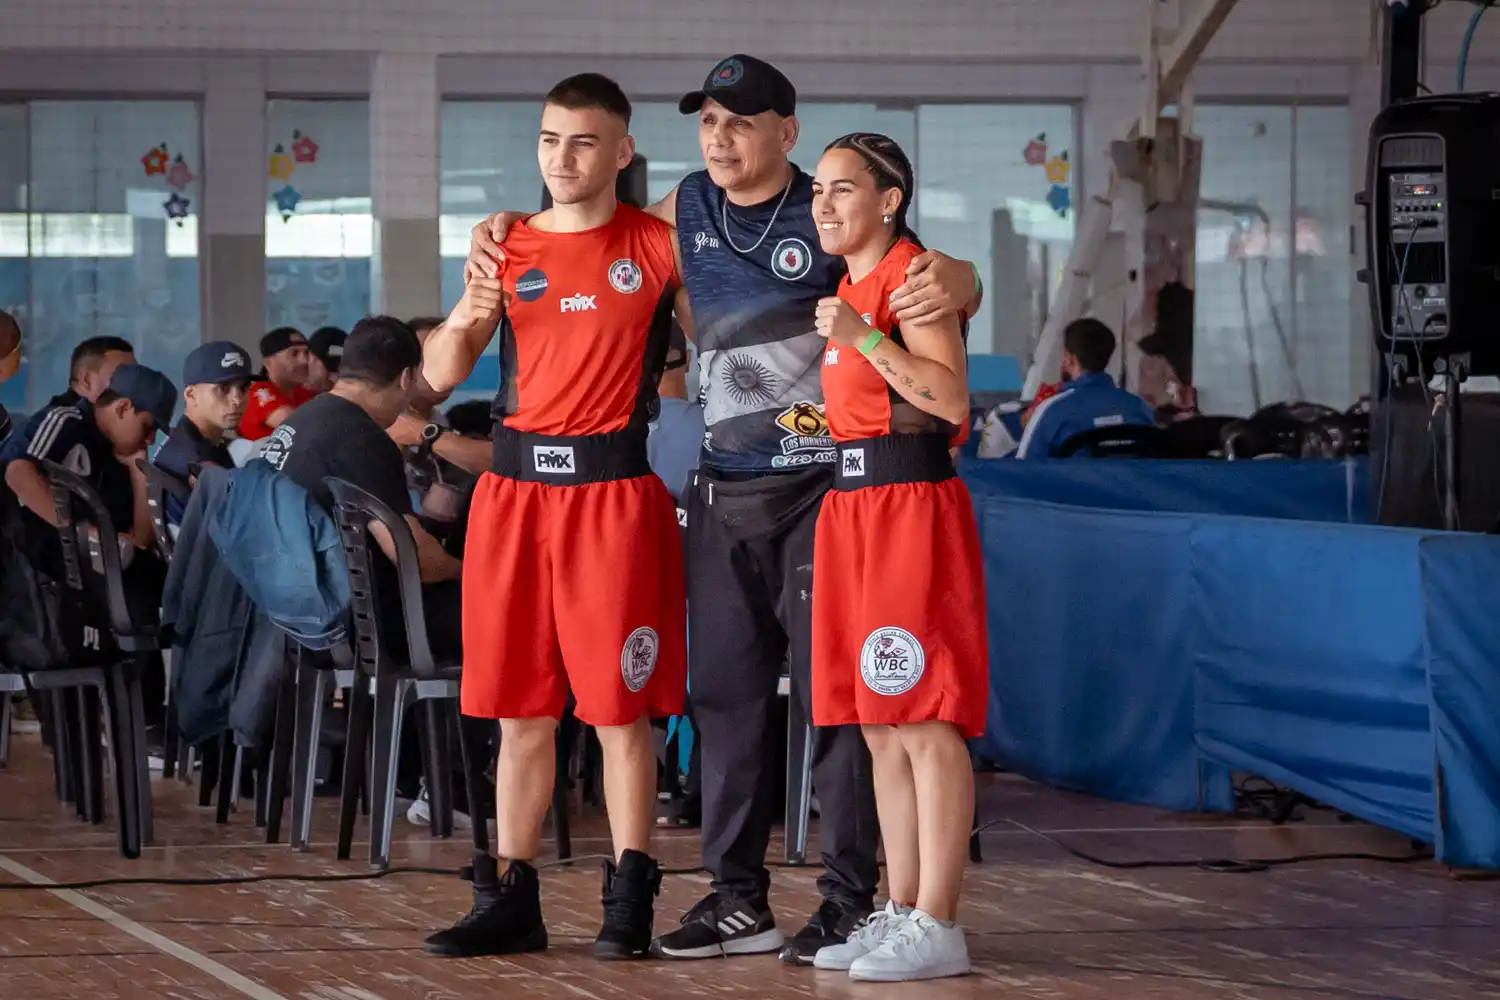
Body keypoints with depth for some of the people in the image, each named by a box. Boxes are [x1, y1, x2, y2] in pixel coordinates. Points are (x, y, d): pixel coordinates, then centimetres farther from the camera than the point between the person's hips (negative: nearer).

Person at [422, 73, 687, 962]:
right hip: (516, 482, 4)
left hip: (612, 488, -4)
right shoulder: (507, 250, 10)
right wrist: (463, 321, -10)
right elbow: (439, 379, 9)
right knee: (520, 711, 7)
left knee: (620, 709, -2)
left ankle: (631, 899, 5)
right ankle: (512, 899, 12)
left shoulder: (659, 245, 0)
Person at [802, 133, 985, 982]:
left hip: (913, 506, -9)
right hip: (854, 507, 9)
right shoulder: (851, 286, 17)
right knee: (883, 730, 10)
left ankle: (938, 928, -9)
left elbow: (952, 398, -20)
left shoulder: (911, 275, -9)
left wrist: (861, 338, -23)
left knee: (924, 723, -9)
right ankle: (902, 912, 14)